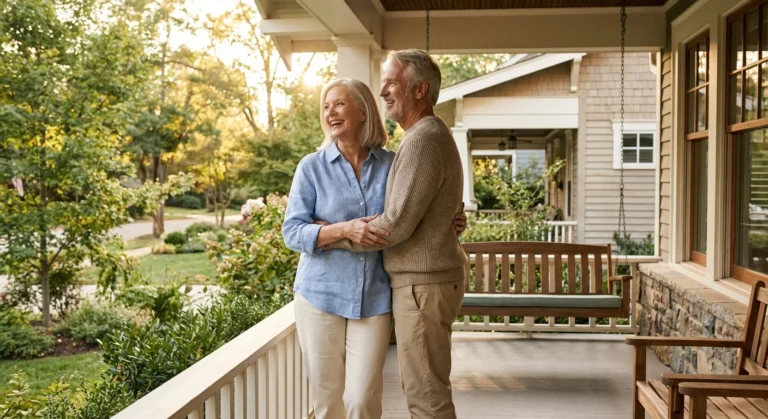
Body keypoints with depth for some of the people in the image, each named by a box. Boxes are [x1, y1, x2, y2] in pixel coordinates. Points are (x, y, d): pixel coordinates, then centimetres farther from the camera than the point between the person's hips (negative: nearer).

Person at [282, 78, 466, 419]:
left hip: (374, 298, 0)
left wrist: (449, 223, -5)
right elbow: (292, 233, -6)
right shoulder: (312, 166, -1)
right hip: (321, 294, 0)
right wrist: (345, 230, -22)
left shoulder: (392, 164, 3)